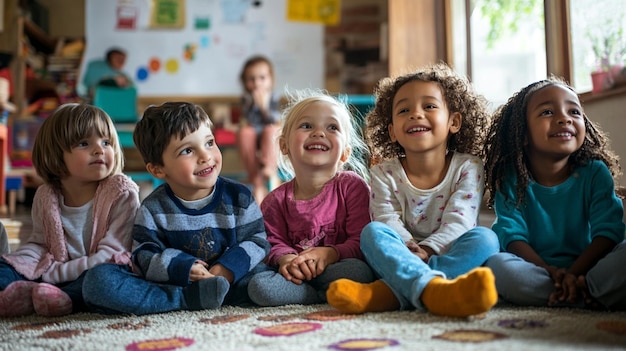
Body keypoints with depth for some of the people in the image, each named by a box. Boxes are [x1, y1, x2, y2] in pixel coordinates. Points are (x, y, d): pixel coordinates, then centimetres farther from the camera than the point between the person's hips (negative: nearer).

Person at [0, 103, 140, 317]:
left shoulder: (123, 193, -11)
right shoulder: (46, 196, 5)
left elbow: (110, 253, -15)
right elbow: (39, 243, 17)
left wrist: (55, 273, -19)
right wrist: (18, 264, -7)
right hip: (54, 272, 5)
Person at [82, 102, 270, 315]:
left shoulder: (238, 197, -1)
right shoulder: (153, 209, -4)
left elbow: (257, 241, -2)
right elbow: (144, 258, -7)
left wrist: (227, 269, -19)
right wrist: (182, 268, -25)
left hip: (229, 279, 0)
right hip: (170, 282, 0)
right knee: (98, 280, -23)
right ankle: (189, 299, -28)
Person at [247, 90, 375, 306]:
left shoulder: (352, 186, -2)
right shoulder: (276, 201, 5)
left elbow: (361, 241, -7)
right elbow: (275, 243, 6)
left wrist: (330, 254, -25)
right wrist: (286, 260, -18)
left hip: (335, 269, -2)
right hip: (294, 274, 3)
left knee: (359, 271, -36)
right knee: (259, 286, -28)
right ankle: (331, 295, -16)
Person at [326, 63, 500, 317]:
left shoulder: (468, 167, 2)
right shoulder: (384, 173, 6)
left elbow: (459, 220, -11)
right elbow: (386, 219, -8)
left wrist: (426, 250, -29)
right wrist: (407, 249, -29)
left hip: (451, 256, 0)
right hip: (400, 259, 0)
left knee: (484, 237, -28)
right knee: (373, 231, -26)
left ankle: (389, 294, -46)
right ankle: (433, 289, -57)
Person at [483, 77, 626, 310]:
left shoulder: (595, 173, 3)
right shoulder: (511, 181, 2)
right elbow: (512, 236, -8)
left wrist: (573, 273, -22)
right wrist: (551, 273, -26)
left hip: (586, 269, 0)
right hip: (536, 271, 1)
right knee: (497, 265, -33)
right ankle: (597, 297, -26)